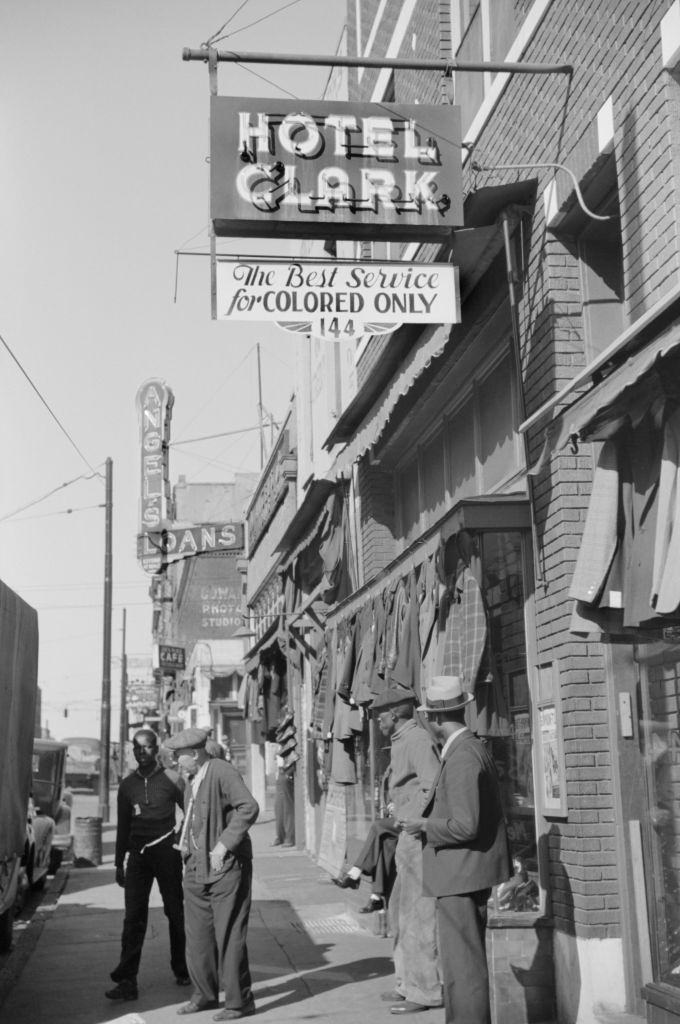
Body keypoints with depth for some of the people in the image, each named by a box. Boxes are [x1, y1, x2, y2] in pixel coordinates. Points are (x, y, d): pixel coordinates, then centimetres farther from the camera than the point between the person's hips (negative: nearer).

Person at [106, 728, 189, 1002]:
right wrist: (119, 863, 15)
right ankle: (127, 980, -6)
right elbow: (123, 826, 15)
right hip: (137, 854, 2)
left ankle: (181, 970, 21)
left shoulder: (171, 780, -1)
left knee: (175, 912, 6)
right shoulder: (127, 784, 9)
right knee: (134, 917, -4)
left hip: (166, 852, -2)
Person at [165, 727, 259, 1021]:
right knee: (197, 933, 12)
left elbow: (249, 807, -25)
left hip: (227, 865, -9)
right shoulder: (192, 779, 13)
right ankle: (205, 994, 26)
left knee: (229, 935, -4)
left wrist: (224, 844, -25)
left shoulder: (222, 772, -15)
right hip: (197, 866, 9)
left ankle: (239, 1001, 6)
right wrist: (184, 838, 11)